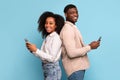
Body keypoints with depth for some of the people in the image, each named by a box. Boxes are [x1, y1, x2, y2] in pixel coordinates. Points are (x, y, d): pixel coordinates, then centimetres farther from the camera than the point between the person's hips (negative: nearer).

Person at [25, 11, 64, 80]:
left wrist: (36, 50, -16)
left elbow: (52, 58, -17)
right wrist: (32, 50, -4)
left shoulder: (56, 38, -12)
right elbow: (43, 55, 8)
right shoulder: (47, 37, 10)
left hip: (53, 70, -8)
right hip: (47, 69, 8)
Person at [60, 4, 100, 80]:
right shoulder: (67, 29, -18)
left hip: (78, 66, 10)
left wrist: (89, 45, 6)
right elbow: (72, 53, -25)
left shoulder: (72, 27, 14)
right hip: (75, 68, -10)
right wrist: (90, 47, -17)